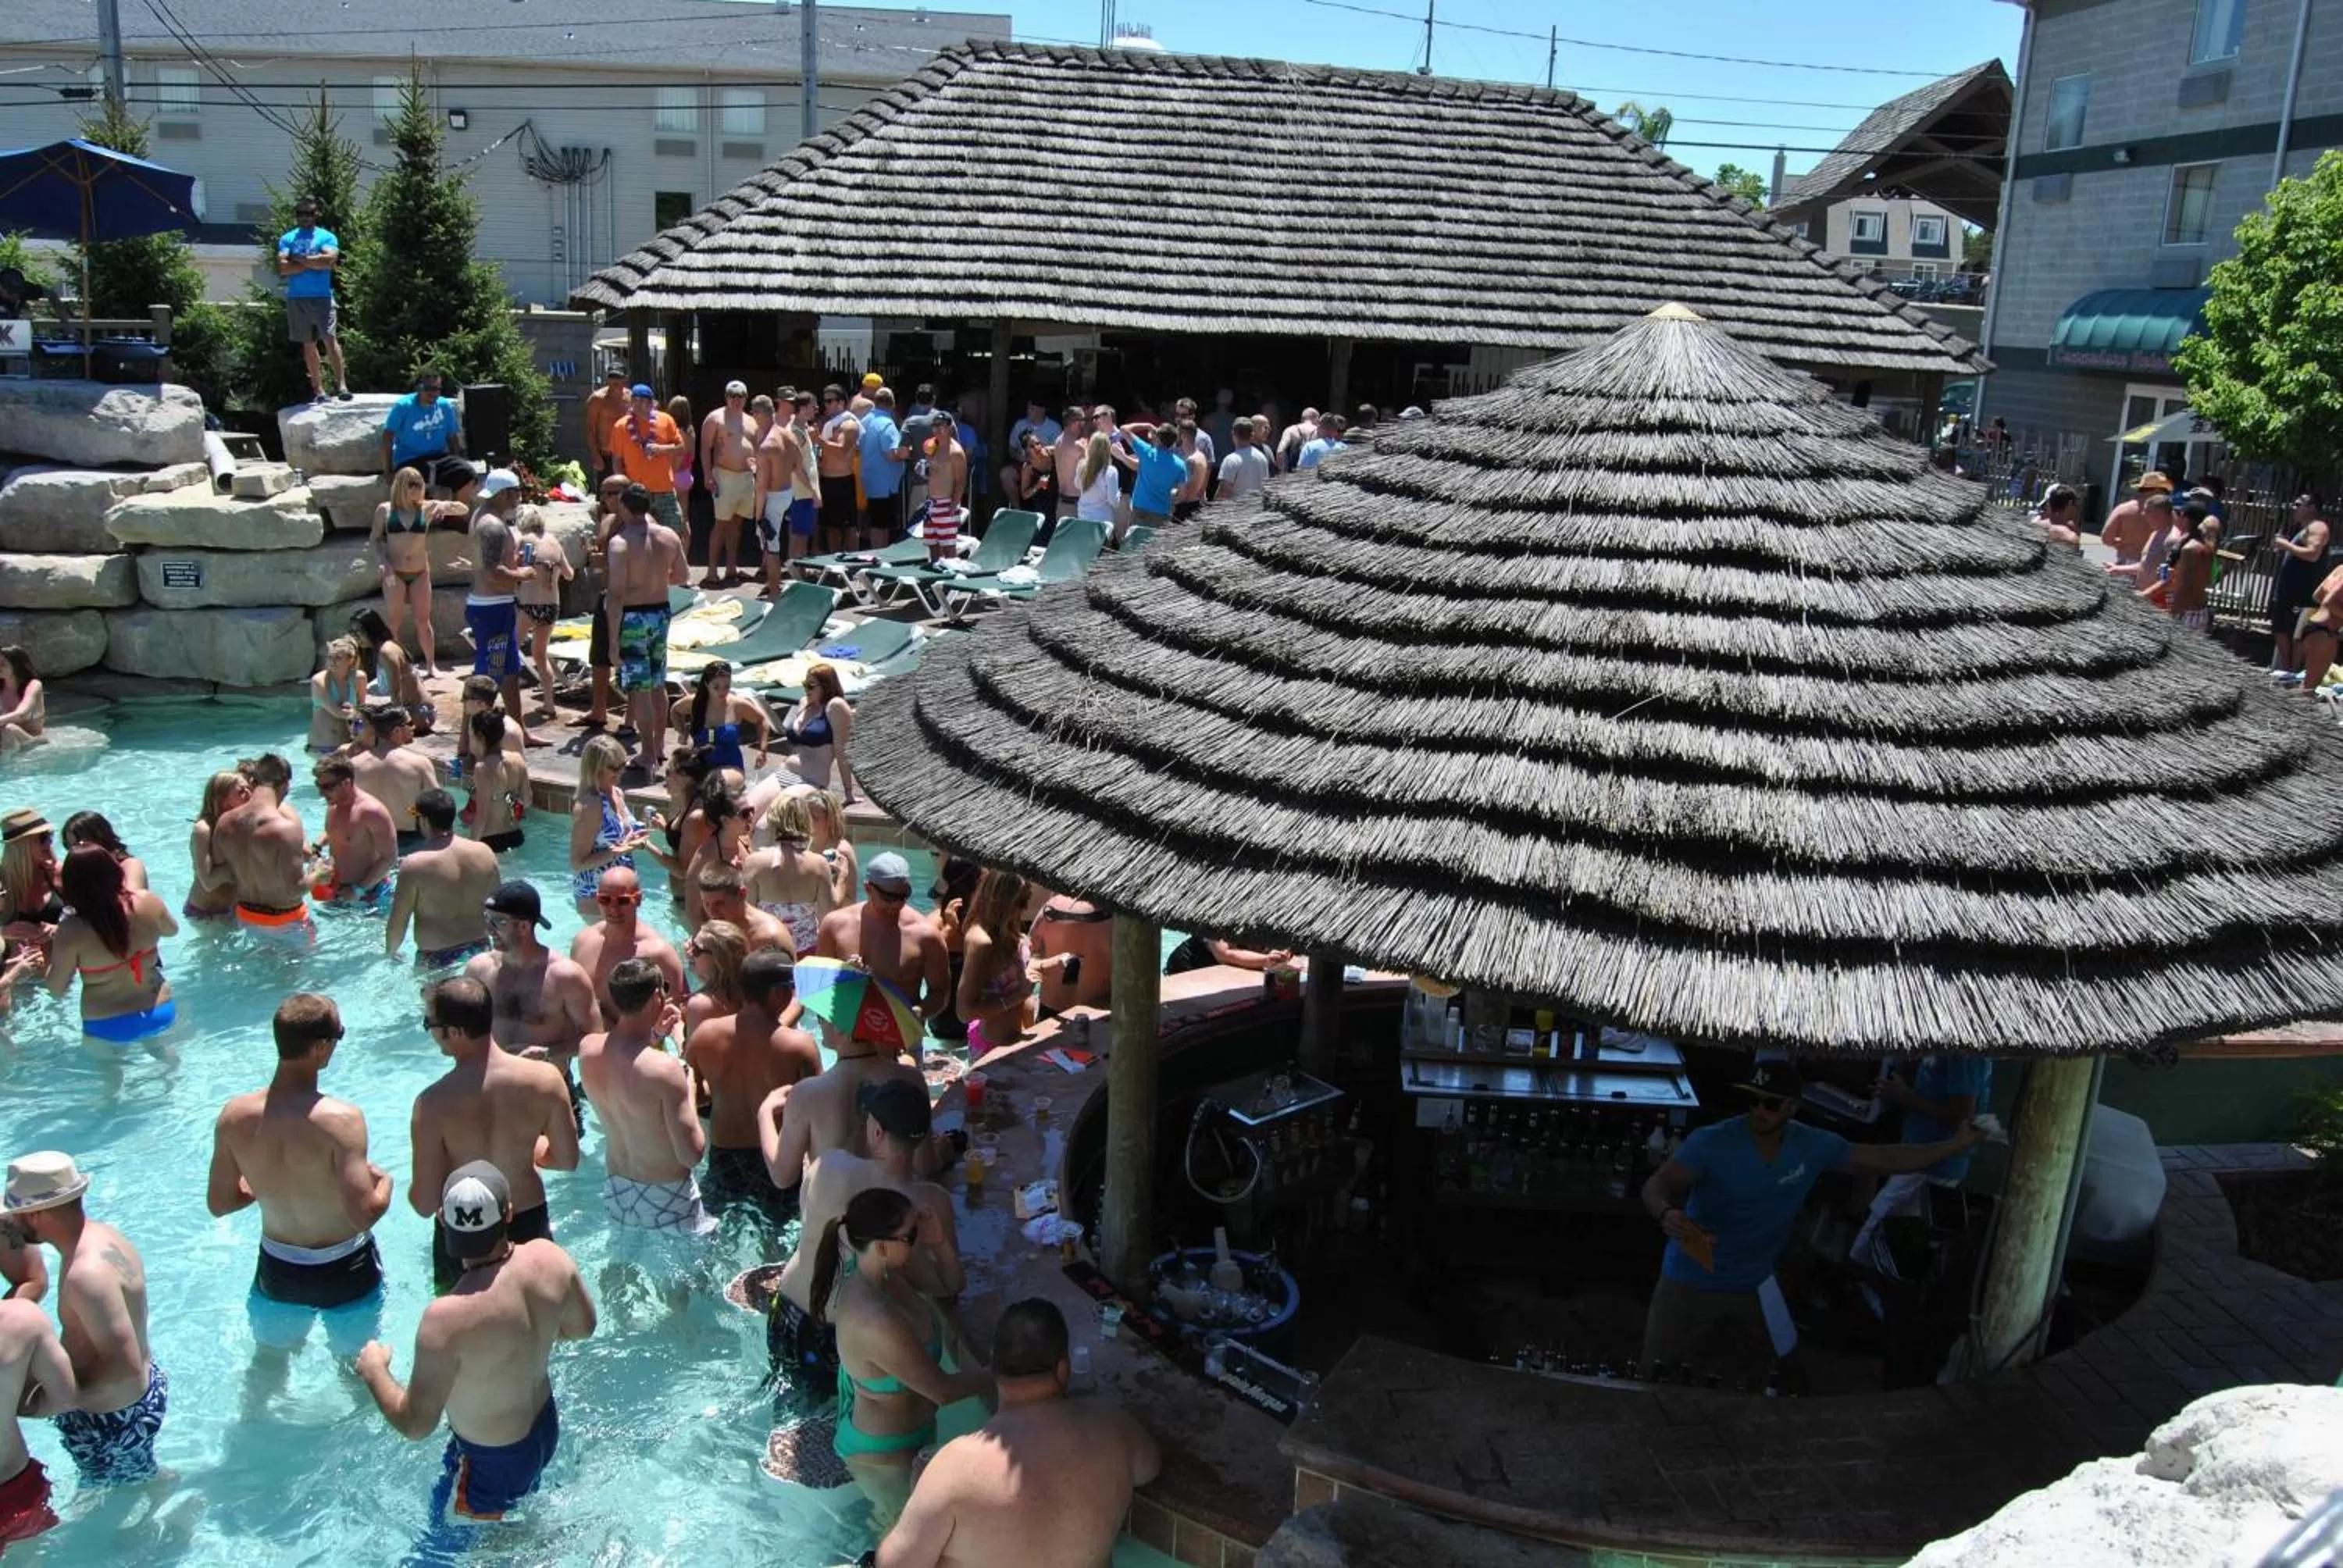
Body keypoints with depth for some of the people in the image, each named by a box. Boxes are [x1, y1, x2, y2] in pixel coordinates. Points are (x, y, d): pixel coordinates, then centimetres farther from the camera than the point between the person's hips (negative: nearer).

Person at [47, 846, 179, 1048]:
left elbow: (57, 990, -8)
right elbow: (172, 930, 10)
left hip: (108, 1029, -4)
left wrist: (53, 947, 5)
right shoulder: (147, 902, -13)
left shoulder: (71, 932, -21)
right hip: (160, 1013, 4)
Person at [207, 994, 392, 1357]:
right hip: (343, 1270, -4)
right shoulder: (342, 1119, -31)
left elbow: (218, 1204, -4)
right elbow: (363, 1215, -30)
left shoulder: (234, 1116, -16)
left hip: (277, 1270, 4)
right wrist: (384, 1181, -10)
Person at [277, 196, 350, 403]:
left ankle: (341, 384, -17)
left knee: (330, 339, -15)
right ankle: (318, 390, 8)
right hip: (296, 298, 3)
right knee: (309, 344, 6)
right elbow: (282, 268, -2)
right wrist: (313, 263, -8)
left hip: (322, 296, -3)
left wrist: (299, 258, -6)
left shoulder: (326, 237, 6)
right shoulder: (287, 239, 12)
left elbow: (329, 260, -13)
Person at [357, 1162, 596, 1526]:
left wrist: (373, 1371, -9)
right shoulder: (550, 1258, -20)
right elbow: (583, 1327, -1)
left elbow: (415, 1425, -26)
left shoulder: (448, 1319, -37)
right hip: (546, 1427, 6)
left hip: (492, 1462, -6)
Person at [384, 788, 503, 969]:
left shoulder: (414, 865, -17)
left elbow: (398, 922, -11)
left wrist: (390, 952, 8)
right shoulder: (485, 853, -3)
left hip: (437, 960, -4)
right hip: (480, 951, 4)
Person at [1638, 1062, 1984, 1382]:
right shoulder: (1711, 1142, -23)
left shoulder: (1813, 1147, -8)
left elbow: (1884, 1159, 2)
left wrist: (1955, 1144, 0)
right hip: (1691, 1285, -4)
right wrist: (1667, 1214, -51)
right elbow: (1657, 1185, -27)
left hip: (1753, 1289, 4)